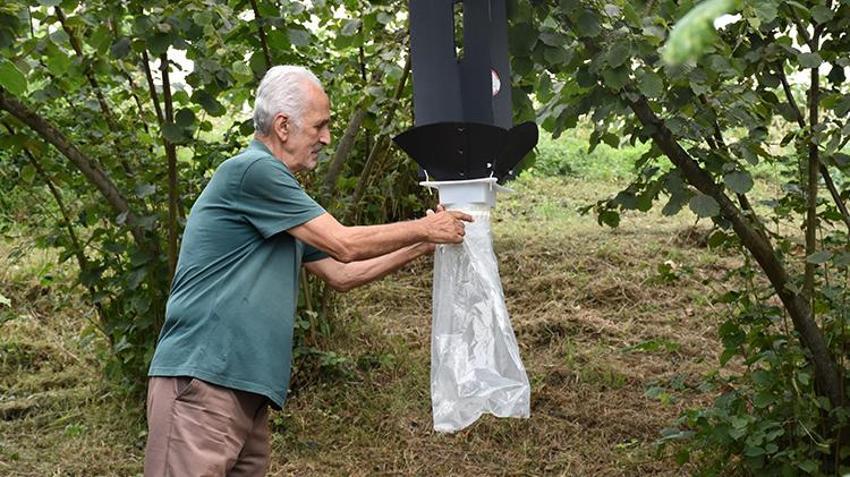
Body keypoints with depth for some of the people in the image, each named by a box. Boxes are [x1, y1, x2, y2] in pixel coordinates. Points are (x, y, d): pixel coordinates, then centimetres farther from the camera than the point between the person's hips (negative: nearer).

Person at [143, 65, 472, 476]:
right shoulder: (251, 170, -9)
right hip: (202, 382, -10)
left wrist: (420, 246, 21)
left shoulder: (275, 187, 21)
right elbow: (343, 245, -8)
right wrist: (423, 229, 4)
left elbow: (340, 274, 25)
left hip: (247, 390, 10)